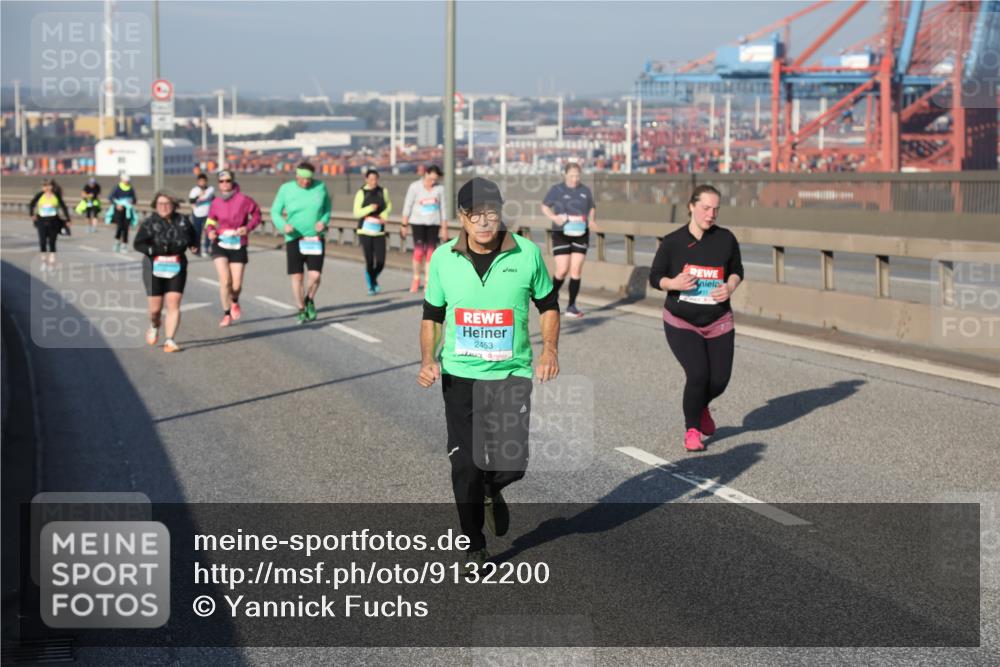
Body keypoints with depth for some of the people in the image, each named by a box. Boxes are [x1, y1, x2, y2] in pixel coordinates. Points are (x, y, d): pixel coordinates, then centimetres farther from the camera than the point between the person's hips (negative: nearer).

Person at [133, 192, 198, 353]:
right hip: (155, 268, -2)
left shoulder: (182, 221, 5)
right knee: (155, 308, 3)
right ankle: (154, 326, 37)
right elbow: (138, 244, -12)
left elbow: (192, 235, 26)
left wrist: (192, 245, 10)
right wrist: (155, 250, -24)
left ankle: (169, 341, -7)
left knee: (174, 305, -9)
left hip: (177, 268, 2)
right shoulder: (150, 223, -5)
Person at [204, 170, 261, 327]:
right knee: (225, 281, -13)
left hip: (238, 246, -1)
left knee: (236, 286, 0)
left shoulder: (243, 200, -10)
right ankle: (226, 314, 6)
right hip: (220, 245, 1)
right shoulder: (215, 203, -1)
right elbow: (211, 221, 13)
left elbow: (256, 214, 4)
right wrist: (210, 230, -8)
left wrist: (248, 227, -12)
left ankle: (235, 302, 38)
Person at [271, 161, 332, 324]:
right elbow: (275, 212, -1)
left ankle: (309, 300, 22)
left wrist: (324, 222, -11)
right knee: (297, 276, -1)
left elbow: (327, 209, 10)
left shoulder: (320, 187, -3)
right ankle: (302, 310, 16)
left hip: (315, 239, 0)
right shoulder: (286, 189, -6)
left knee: (315, 275, -9)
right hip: (294, 239, 0)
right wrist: (283, 225, -21)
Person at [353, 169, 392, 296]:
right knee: (369, 261, -5)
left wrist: (384, 216, 2)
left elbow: (388, 205, 21)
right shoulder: (361, 193, -4)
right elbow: (357, 213, -4)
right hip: (365, 230, -3)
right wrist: (370, 209, -19)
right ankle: (370, 286, 14)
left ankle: (374, 279, 29)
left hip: (379, 231, 3)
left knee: (381, 261, -3)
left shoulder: (383, 191, 5)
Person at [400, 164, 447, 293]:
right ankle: (416, 279, 7)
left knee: (430, 252, -2)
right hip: (418, 222, -2)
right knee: (418, 251, -12)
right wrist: (404, 225, -2)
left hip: (434, 224, 2)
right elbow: (407, 206, 0)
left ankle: (427, 282, 4)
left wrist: (444, 228, 8)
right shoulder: (414, 187, -4)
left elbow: (442, 209, 9)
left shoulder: (440, 189, 3)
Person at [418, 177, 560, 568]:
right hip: (460, 375, 1)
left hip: (511, 374, -1)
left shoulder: (527, 254, -5)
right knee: (465, 467, 1)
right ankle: (475, 548, 19)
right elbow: (432, 315, 11)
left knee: (511, 463, -9)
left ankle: (492, 491, 29)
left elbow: (548, 305, 8)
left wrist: (550, 349, -6)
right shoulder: (443, 259, -1)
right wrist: (428, 359, -4)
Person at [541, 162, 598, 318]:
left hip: (580, 234, 3)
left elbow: (591, 209, 18)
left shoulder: (585, 190, 6)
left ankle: (572, 307, 4)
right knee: (562, 270, -7)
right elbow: (544, 206, 5)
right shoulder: (556, 189, -3)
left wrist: (591, 221, -3)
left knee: (576, 270, -2)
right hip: (561, 234, -3)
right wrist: (554, 217, -13)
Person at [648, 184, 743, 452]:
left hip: (718, 322, 3)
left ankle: (701, 407, 37)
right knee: (698, 374, -18)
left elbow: (737, 270, 11)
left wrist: (730, 287, -11)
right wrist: (673, 283, -21)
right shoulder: (672, 242, -8)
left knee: (719, 380, -1)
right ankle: (692, 430, 7)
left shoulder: (726, 238, -3)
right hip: (681, 322, -2)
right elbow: (655, 277, 1)